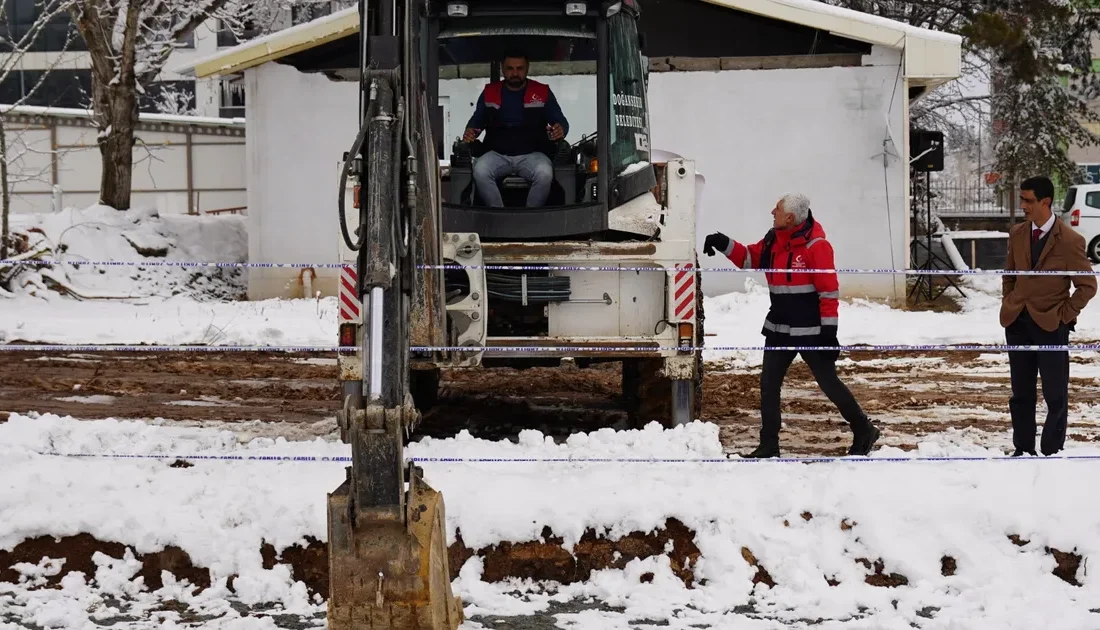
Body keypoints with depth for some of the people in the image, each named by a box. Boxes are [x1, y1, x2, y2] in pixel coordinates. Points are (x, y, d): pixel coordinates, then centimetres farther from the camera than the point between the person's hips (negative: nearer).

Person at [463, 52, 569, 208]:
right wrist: (470, 131, -1)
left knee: (545, 173, -35)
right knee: (480, 171, -31)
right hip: (497, 154, 2)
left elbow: (561, 121, 9)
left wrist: (560, 129, -16)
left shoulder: (543, 93, 9)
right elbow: (477, 119, 23)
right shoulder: (490, 93, 14)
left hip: (532, 154, -1)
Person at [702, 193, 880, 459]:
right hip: (779, 329, 7)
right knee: (769, 384, 5)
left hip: (810, 331, -7)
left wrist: (829, 329, -17)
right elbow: (750, 258, 19)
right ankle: (769, 444, 11)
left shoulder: (816, 245, -17)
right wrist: (724, 245, 4)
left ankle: (864, 431, 17)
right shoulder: (773, 240, 4)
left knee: (829, 382, 0)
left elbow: (829, 290, -16)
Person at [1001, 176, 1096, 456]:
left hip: (1051, 325, -5)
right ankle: (1023, 448, 20)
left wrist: (1065, 314, -9)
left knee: (1055, 395, 1)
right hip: (1018, 323, 5)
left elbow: (1087, 286, -6)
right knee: (1021, 393, 11)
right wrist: (1008, 304, 8)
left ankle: (1052, 451, 10)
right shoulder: (1017, 234, 4)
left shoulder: (1070, 241, -12)